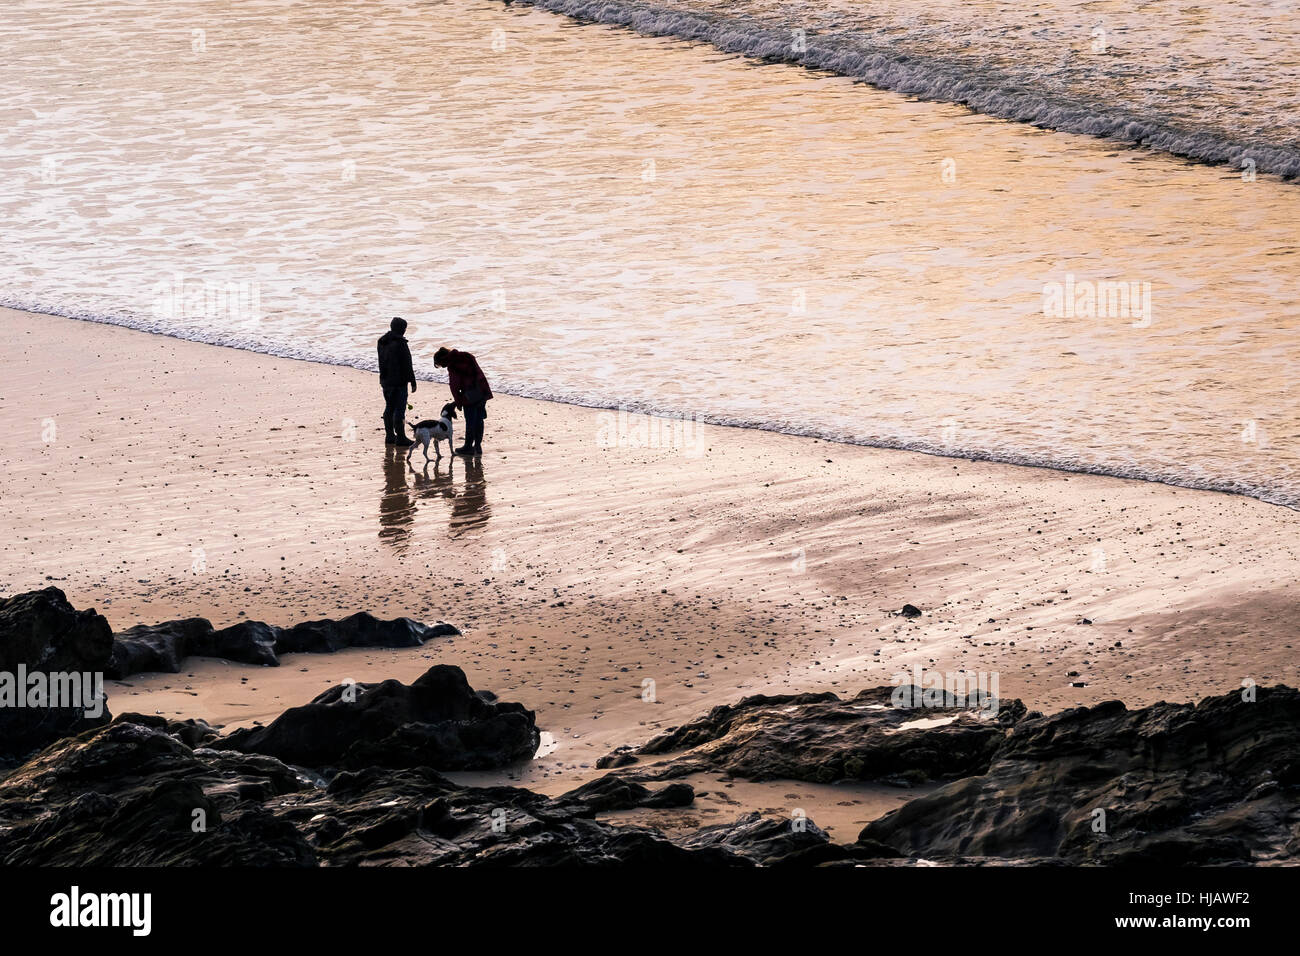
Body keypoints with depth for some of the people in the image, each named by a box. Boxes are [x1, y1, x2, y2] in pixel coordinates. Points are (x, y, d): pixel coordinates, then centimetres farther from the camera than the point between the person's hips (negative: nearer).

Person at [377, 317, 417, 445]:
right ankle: (400, 437, -5)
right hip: (399, 381, -8)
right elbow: (407, 365, -17)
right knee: (399, 409, -5)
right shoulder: (400, 343, -17)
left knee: (389, 408, 15)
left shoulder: (382, 342, 9)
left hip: (385, 381, 8)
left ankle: (389, 435, 19)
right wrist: (412, 381, -11)